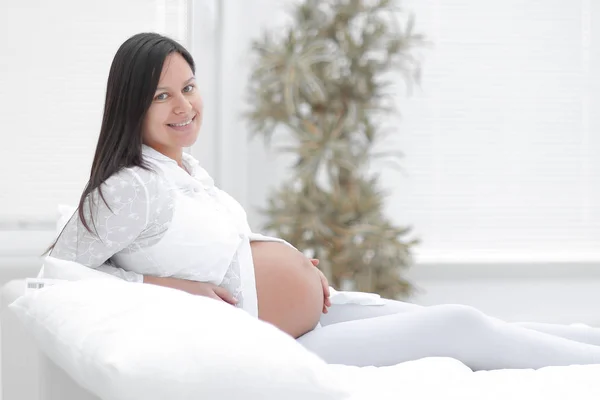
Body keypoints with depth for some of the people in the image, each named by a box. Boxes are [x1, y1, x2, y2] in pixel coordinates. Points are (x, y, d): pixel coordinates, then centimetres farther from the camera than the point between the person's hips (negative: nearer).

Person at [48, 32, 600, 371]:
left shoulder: (189, 168, 7)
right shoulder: (135, 188, -20)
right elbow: (58, 267, -18)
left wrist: (294, 264, 7)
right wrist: (162, 284, -21)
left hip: (313, 311, 9)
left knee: (459, 322, 6)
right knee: (461, 327, -8)